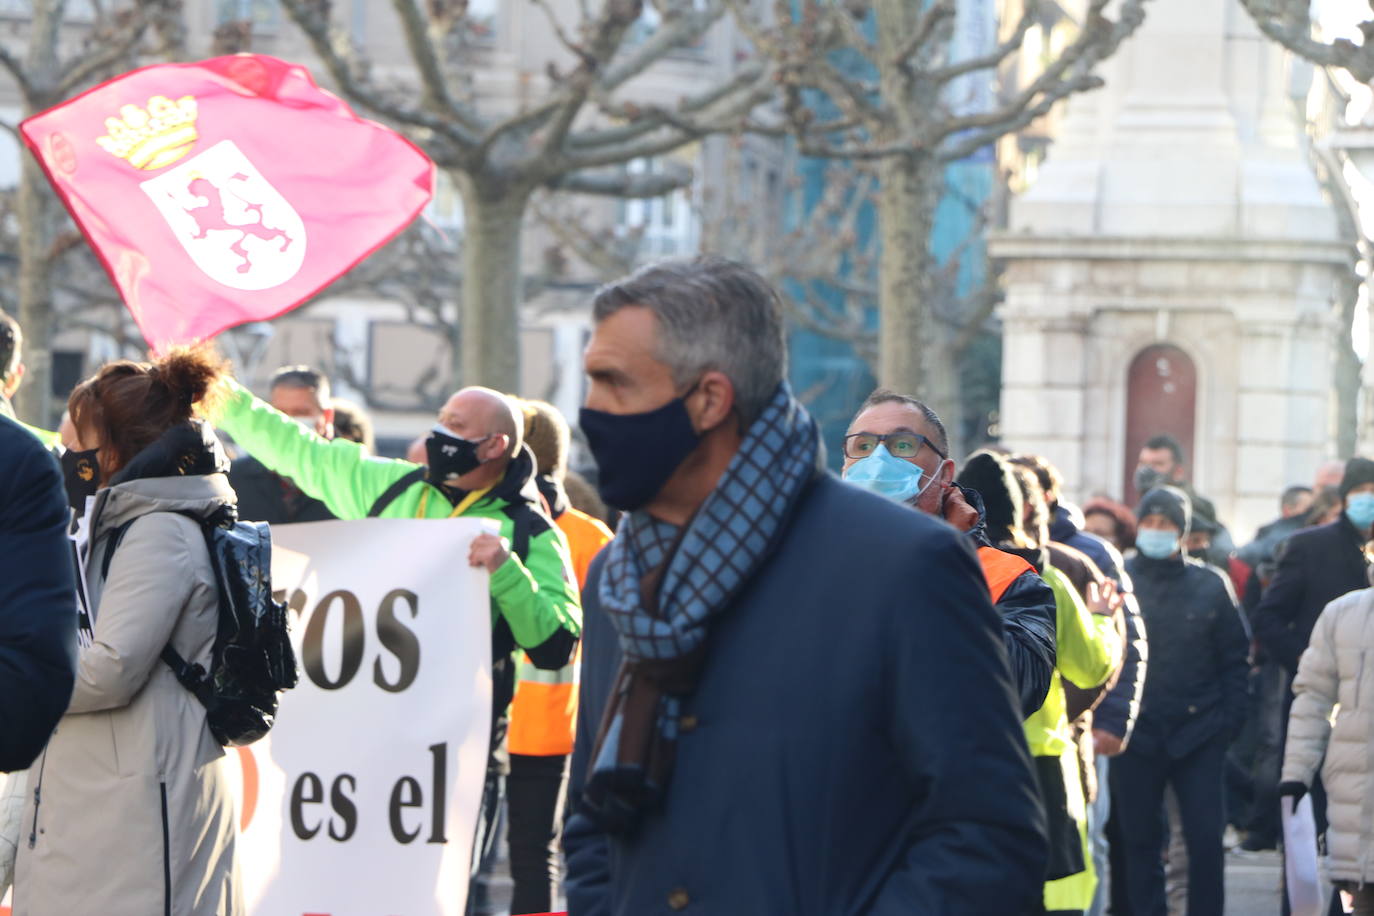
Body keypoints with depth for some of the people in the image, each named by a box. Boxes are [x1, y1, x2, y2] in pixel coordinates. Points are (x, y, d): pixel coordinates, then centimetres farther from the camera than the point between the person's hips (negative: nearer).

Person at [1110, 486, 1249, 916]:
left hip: (1198, 734, 0)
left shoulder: (1210, 585, 5)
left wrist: (1229, 717, -2)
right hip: (1136, 734, 0)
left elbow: (1235, 657, 8)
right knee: (1140, 841, 6)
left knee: (1206, 839, -5)